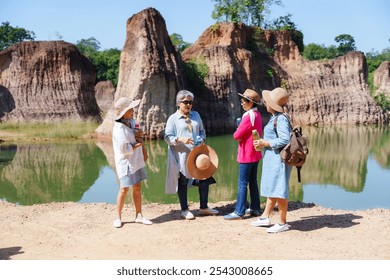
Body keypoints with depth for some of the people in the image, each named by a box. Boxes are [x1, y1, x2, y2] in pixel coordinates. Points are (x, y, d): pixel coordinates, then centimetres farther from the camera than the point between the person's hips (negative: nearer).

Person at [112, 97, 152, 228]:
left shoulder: (132, 121, 6)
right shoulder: (119, 128, -19)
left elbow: (139, 136, 21)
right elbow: (125, 149, -23)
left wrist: (144, 152, 10)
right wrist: (138, 144, -8)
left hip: (136, 161, 7)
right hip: (126, 162, -7)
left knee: (137, 187, 10)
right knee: (124, 189, -2)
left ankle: (139, 216, 17)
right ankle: (118, 217, 11)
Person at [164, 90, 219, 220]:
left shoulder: (196, 115, 13)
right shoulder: (173, 118, -3)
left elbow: (202, 131, 20)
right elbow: (167, 137, -7)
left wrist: (202, 138, -2)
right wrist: (181, 139, -23)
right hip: (181, 156, -5)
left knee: (204, 178, 7)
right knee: (182, 182, 4)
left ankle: (204, 207, 22)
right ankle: (184, 210, 17)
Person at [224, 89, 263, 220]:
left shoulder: (249, 116, -20)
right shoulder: (257, 114, 9)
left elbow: (236, 135, -20)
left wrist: (237, 134, 3)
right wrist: (242, 135, 3)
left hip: (247, 155, -9)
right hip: (255, 154, 9)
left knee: (242, 183, -5)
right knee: (253, 182, 14)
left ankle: (239, 211, -2)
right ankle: (255, 208, 20)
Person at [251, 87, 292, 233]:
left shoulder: (281, 119, -17)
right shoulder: (274, 118, 13)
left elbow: (285, 140, -25)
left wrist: (265, 143, -18)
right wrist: (262, 142, 10)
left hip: (278, 159, -11)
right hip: (272, 158, 11)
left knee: (279, 192, -3)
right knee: (271, 190, 18)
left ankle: (282, 223, 6)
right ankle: (265, 217, 28)